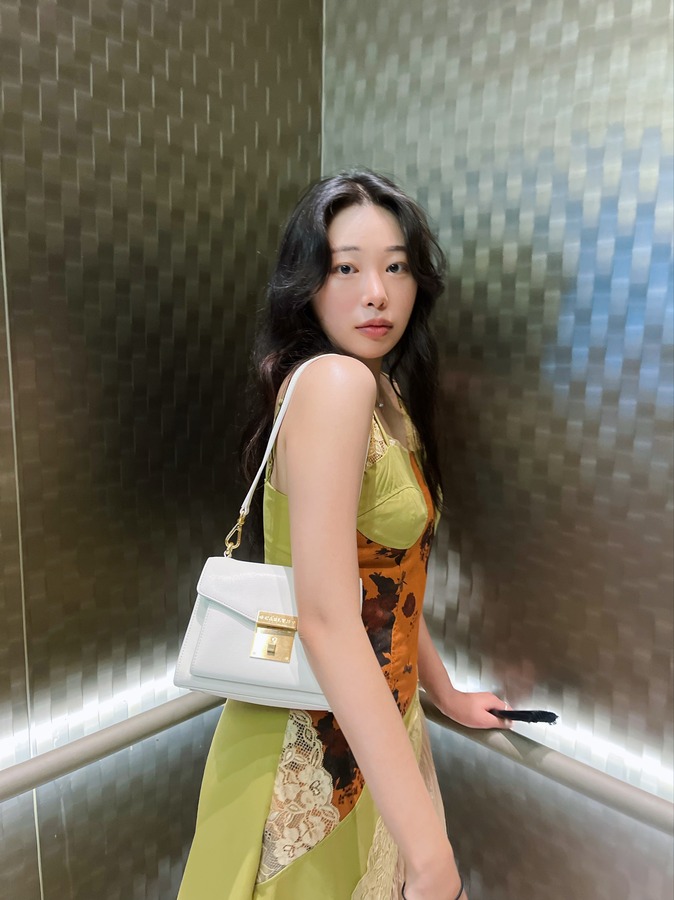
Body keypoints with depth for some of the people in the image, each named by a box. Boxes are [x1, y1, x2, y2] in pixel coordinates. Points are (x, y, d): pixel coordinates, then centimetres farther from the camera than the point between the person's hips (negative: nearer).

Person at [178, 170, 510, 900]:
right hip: (316, 743, -8)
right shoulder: (334, 381, -24)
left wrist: (446, 696, 19)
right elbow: (327, 620, -30)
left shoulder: (386, 397, 5)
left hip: (377, 721, 8)